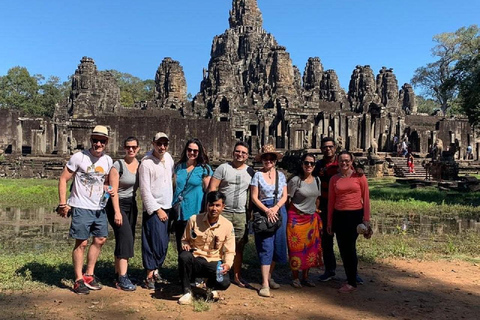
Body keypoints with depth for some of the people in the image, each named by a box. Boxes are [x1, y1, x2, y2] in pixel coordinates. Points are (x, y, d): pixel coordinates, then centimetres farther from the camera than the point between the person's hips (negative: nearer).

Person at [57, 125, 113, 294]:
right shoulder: (79, 157, -10)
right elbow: (63, 179, -7)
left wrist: (108, 190, -2)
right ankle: (78, 280, 11)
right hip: (81, 208, -6)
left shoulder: (108, 160, 6)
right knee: (81, 243, -2)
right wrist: (63, 203, -13)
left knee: (100, 240, 12)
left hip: (99, 208, 6)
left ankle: (89, 275, 28)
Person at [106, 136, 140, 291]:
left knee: (125, 240, 9)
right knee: (126, 238, -15)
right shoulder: (118, 165, -11)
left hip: (132, 205, 6)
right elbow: (113, 190, -14)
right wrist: (117, 212, -19)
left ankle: (117, 275, 19)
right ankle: (123, 278, -11)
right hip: (118, 205, -6)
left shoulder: (140, 164, 5)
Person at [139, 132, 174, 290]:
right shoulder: (146, 163, -12)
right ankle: (149, 276, 2)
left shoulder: (168, 157, 7)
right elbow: (145, 190, -13)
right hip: (153, 208, -6)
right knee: (155, 242, -8)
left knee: (163, 243, 10)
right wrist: (157, 210, -13)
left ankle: (155, 271, 25)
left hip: (167, 207, 7)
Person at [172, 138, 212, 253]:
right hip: (179, 212, 4)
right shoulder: (179, 167, 9)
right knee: (180, 248, 13)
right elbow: (173, 187, 17)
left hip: (194, 213, -4)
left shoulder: (204, 169, -3)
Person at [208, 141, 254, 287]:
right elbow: (212, 188, -3)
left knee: (239, 247, 9)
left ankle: (237, 276, 22)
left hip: (241, 214, 3)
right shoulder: (223, 168, 0)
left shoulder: (250, 171, 10)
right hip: (223, 213, -3)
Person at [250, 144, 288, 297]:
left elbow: (284, 196, 7)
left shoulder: (281, 175, 10)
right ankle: (265, 284, -3)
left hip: (279, 211, 4)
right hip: (263, 212, -4)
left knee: (277, 245, 7)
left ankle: (269, 277, 25)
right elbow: (254, 197, -5)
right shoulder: (258, 175, -1)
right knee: (266, 247, -6)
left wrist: (276, 207, -11)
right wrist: (267, 210, -16)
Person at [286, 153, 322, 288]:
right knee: (296, 248, 0)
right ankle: (295, 277, 15)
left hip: (311, 219, 6)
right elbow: (288, 200, -7)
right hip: (296, 218, -5)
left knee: (310, 248, 8)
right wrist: (289, 217, -6)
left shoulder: (317, 180, 6)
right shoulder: (295, 180, -11)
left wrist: (316, 209, 12)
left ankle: (305, 277, 22)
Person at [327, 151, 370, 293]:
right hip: (339, 216, 4)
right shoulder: (334, 179, 6)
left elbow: (366, 198, -1)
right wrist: (329, 222, 9)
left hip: (355, 215, -4)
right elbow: (331, 201, 9)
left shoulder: (359, 176, -3)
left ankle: (352, 283, 11)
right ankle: (350, 279, 23)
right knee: (343, 249, 9)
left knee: (350, 248, -2)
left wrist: (366, 218, -5)